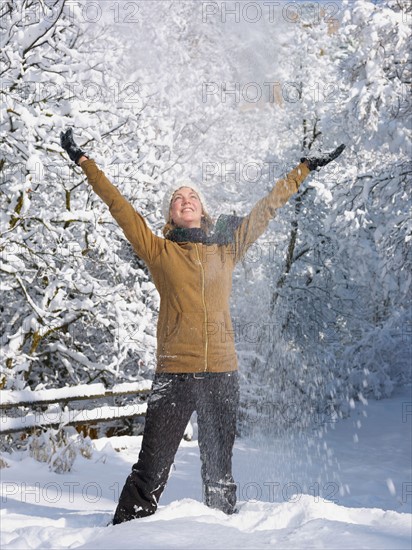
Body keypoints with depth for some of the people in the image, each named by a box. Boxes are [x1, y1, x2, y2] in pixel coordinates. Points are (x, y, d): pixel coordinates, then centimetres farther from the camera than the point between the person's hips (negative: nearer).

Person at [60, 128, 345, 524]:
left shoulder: (227, 249, 11)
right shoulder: (159, 251, 5)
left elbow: (267, 207, 19)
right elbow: (119, 206, 6)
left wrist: (305, 169, 26)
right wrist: (85, 162, 8)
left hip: (222, 373, 3)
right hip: (173, 375, -2)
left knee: (219, 470, 12)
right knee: (152, 469, -3)